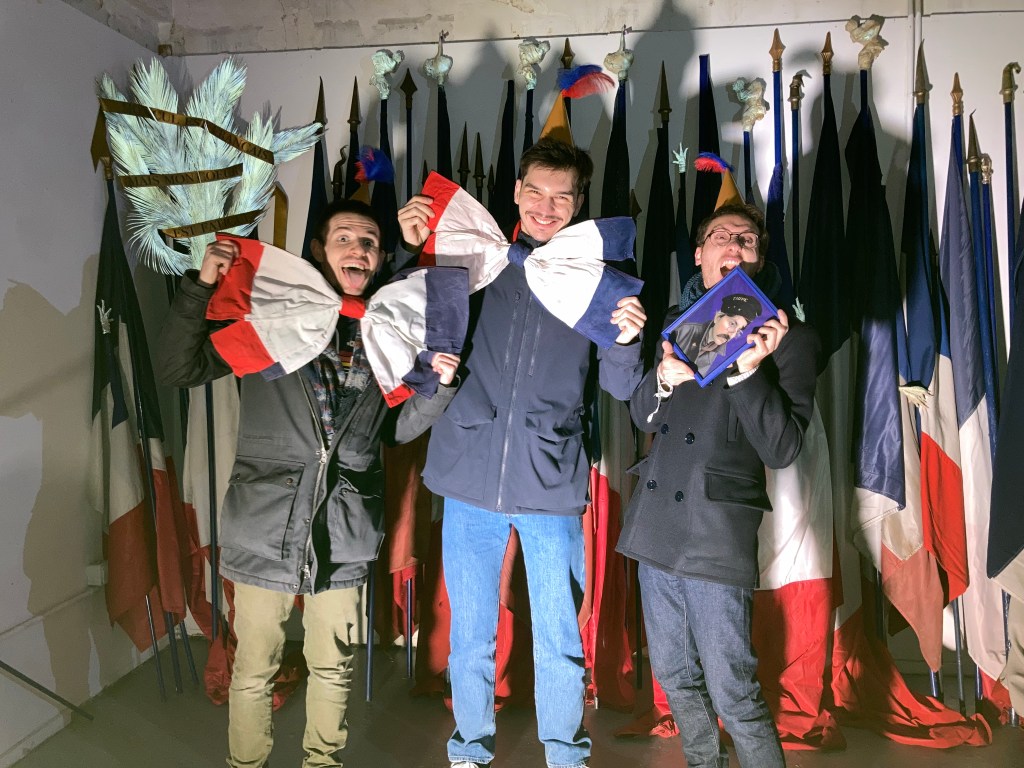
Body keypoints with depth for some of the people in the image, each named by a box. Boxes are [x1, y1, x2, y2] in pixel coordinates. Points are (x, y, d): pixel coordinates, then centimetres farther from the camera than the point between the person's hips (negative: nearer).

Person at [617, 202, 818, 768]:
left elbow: (782, 448, -11)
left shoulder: (787, 335, -4)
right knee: (674, 676, 20)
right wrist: (662, 378, -7)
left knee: (732, 696, -1)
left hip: (717, 535, -6)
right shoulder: (678, 321, 12)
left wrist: (748, 370, -23)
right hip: (655, 527, 6)